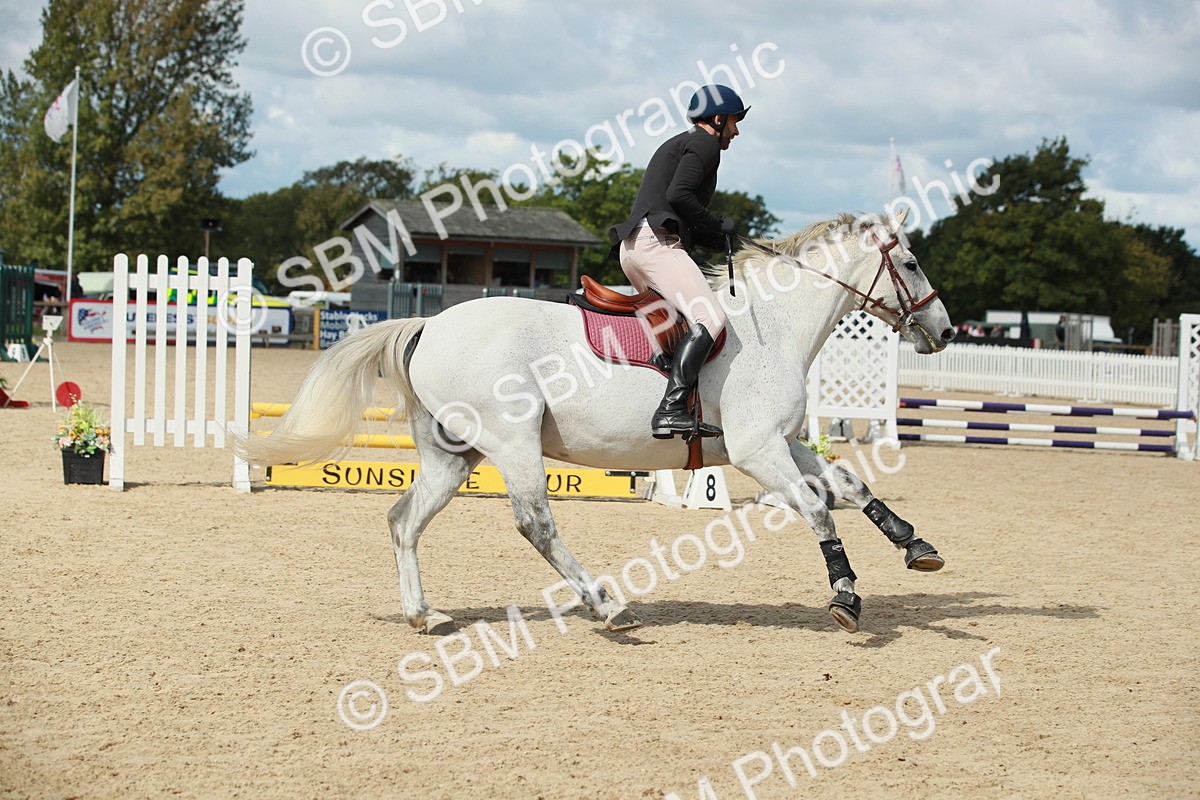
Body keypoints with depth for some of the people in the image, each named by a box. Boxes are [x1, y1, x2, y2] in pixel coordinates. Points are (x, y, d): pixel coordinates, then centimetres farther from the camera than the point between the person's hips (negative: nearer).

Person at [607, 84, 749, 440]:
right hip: (656, 241, -11)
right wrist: (718, 225, -3)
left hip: (631, 248, 11)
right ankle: (670, 411, -36)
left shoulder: (676, 144, 33)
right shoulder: (706, 143, 2)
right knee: (709, 318, -22)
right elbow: (678, 194, -15)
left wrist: (719, 240, 19)